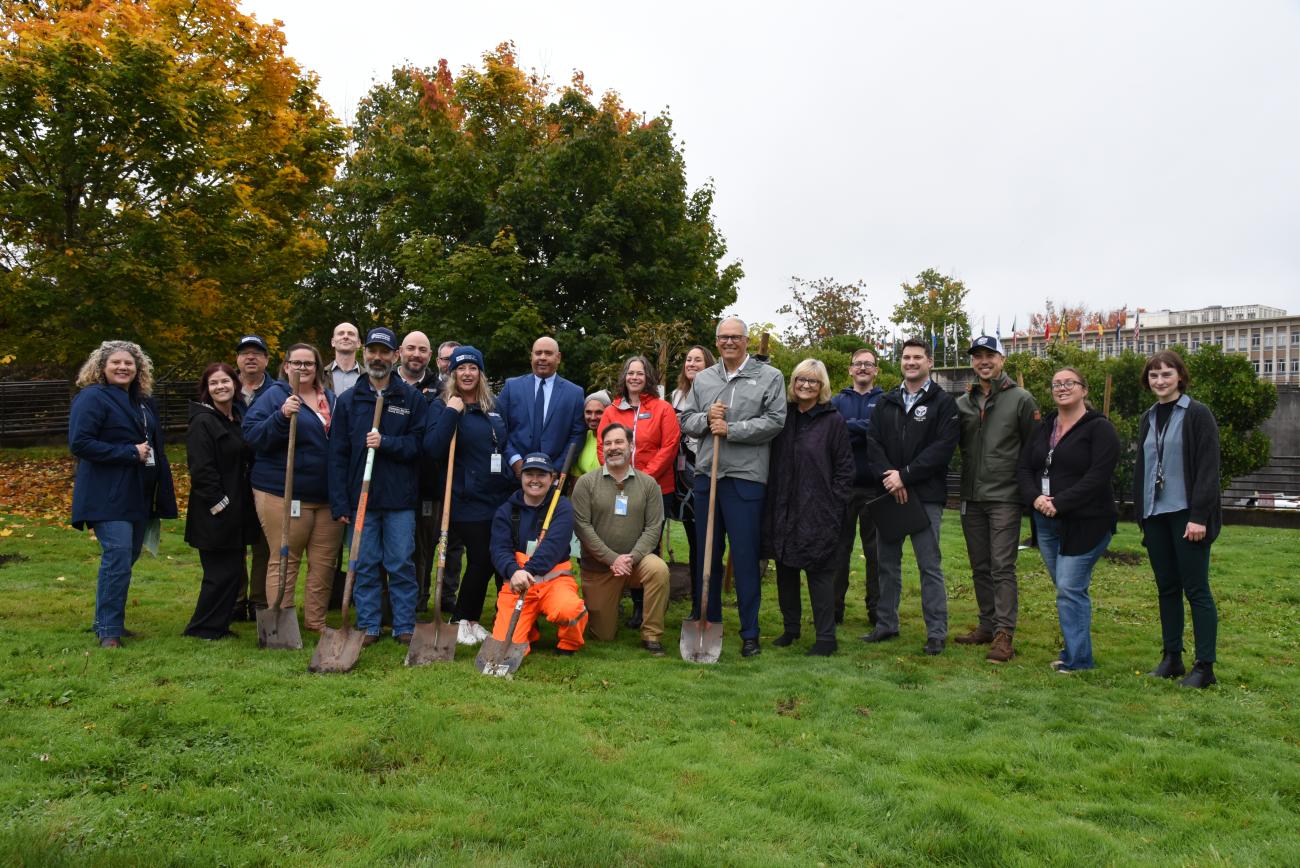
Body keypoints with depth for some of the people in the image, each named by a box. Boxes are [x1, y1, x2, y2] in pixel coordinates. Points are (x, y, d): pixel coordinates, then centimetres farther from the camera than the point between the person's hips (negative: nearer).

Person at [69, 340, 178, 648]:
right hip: (108, 496, -8)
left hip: (139, 496, 8)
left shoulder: (143, 400, 14)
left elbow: (155, 444, 23)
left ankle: (109, 621, 25)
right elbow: (79, 442, -19)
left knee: (128, 556, 12)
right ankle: (109, 631, -3)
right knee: (117, 559, -12)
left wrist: (161, 492, 12)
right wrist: (130, 453, -18)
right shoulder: (92, 398, -9)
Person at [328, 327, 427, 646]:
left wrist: (385, 443, -17)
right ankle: (367, 626, 17)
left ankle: (405, 627, 12)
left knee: (402, 565, 3)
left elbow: (418, 443, -1)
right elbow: (337, 455, 4)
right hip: (361, 496, 1)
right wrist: (340, 502, -2)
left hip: (400, 497, -1)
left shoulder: (412, 398, 5)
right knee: (365, 565, 7)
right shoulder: (348, 400, 8)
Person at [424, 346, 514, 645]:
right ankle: (461, 621, 13)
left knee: (495, 560, 7)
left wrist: (511, 481, 16)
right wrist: (450, 412, -19)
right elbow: (432, 451, -17)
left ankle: (471, 618, 23)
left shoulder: (492, 407, 14)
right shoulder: (442, 407, -3)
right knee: (481, 560, -7)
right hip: (467, 500, -6)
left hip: (498, 497, 6)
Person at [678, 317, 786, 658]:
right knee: (707, 552, 13)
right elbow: (686, 420, 13)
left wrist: (730, 429, -12)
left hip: (746, 477, -4)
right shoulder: (702, 378, 14)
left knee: (745, 556, -1)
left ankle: (750, 633, 9)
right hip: (706, 473, 5)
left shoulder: (769, 377, 1)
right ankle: (705, 621, 27)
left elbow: (775, 421, -8)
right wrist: (706, 419, -7)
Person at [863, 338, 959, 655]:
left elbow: (943, 447, -10)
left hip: (925, 495, -4)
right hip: (888, 494, 5)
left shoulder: (943, 403, 1)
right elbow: (873, 443, 5)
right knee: (887, 563, 12)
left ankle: (937, 632, 6)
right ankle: (886, 624, 23)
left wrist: (905, 476, -16)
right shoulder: (886, 403, 14)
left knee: (930, 566, -2)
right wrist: (889, 477, -12)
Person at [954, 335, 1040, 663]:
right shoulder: (962, 402, 10)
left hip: (1005, 497, -5)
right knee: (980, 567, 11)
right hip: (971, 497, 5)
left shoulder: (1021, 399, -2)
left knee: (1002, 566, -6)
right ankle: (987, 625, 22)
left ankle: (1004, 633, -2)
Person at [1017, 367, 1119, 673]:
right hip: (1047, 522, 7)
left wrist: (1059, 503, -19)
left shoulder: (1099, 428, -7)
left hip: (1085, 522, -6)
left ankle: (1077, 659, 3)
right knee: (1066, 588, 12)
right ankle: (1075, 650, 23)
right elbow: (1023, 467, 9)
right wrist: (1036, 498, -10)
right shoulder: (1043, 428, 14)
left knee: (1070, 588, -8)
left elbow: (1098, 476, -17)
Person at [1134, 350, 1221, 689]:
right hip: (1155, 515, 6)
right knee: (1167, 588, 11)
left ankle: (1205, 667, 4)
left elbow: (1208, 468, -11)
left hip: (1186, 514, -6)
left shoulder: (1198, 414, -6)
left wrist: (1199, 516, -17)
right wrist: (1141, 514, 15)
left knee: (1196, 590, -2)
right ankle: (1172, 658, 20)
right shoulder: (1148, 418, 14)